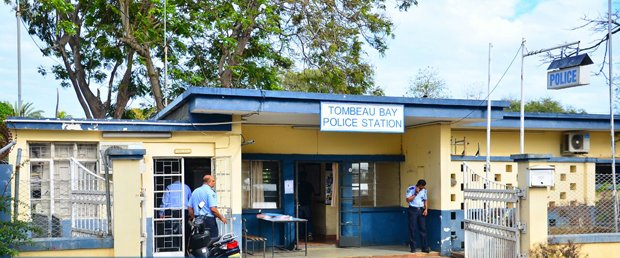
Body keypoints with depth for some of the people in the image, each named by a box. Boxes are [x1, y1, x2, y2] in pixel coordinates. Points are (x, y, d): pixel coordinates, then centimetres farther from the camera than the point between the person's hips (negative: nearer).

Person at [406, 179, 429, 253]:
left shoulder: (424, 190, 6)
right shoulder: (410, 189, -6)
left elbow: (425, 200, 13)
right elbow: (408, 200, -12)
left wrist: (426, 209, 1)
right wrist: (415, 194, -17)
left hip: (421, 210, 4)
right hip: (413, 210, -4)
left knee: (423, 229, 1)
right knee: (412, 229, -1)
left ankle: (425, 247, 4)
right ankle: (413, 247, 5)